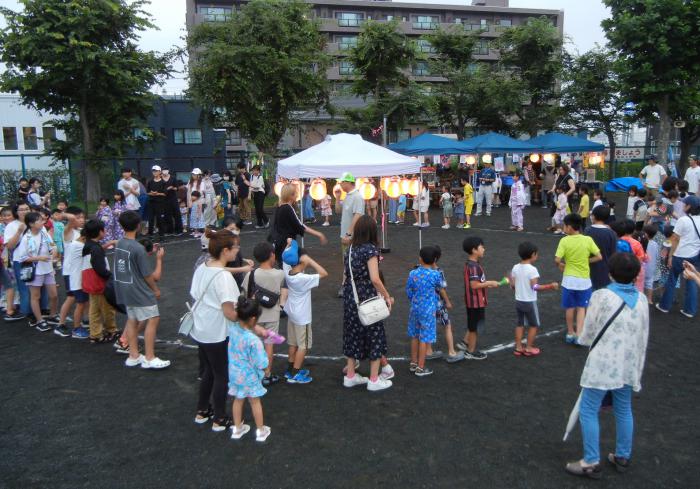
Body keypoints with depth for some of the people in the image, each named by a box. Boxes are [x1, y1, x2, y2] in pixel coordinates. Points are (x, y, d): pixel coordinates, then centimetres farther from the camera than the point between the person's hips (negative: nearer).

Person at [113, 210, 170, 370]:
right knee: (153, 319, -1)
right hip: (140, 291, -8)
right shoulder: (138, 248, -22)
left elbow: (125, 267, 10)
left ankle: (133, 356, 23)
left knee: (132, 320, 15)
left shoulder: (119, 244, 1)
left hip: (125, 289, 8)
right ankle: (149, 358, 1)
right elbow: (147, 274, -16)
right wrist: (156, 289, -1)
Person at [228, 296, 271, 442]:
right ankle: (261, 431, 35)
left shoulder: (232, 328, -16)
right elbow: (262, 364, -26)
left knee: (238, 400, 25)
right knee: (255, 402, 18)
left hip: (234, 374, 5)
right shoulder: (254, 341, -33)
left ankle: (237, 429, 42)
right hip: (249, 377, -5)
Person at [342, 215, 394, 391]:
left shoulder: (350, 249, 4)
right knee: (374, 336, 7)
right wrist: (387, 296, -12)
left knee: (353, 334, 16)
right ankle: (374, 380, 14)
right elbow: (375, 279, -22)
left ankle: (350, 375, 26)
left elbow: (346, 273, 9)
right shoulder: (370, 249, -16)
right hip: (367, 299, -6)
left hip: (350, 298, 7)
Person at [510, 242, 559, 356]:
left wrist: (510, 279, 21)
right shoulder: (532, 269, -18)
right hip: (530, 302, -6)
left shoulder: (515, 268, -1)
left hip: (518, 301, 6)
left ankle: (518, 347, 18)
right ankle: (529, 348, 15)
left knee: (520, 324, 16)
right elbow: (535, 287, -23)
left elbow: (513, 285, 1)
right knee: (534, 325, 11)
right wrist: (550, 286, -22)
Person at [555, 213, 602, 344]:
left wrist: (561, 265, 2)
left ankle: (570, 333, 25)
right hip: (584, 280, 1)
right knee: (581, 308, 13)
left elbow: (557, 260, -19)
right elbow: (599, 257, -7)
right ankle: (579, 334, 3)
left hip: (569, 279, -1)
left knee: (570, 308, 14)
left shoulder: (564, 241, -13)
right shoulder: (588, 240, -8)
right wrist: (586, 261, 7)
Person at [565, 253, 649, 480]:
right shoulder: (642, 299, 2)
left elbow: (588, 333, -6)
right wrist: (637, 365, 19)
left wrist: (584, 340, 17)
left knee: (588, 411, 4)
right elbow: (644, 336, 9)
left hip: (603, 364, -6)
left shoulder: (602, 296, -14)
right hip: (628, 364, 6)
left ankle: (591, 463, 9)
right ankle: (623, 456, 32)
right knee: (624, 410, 19)